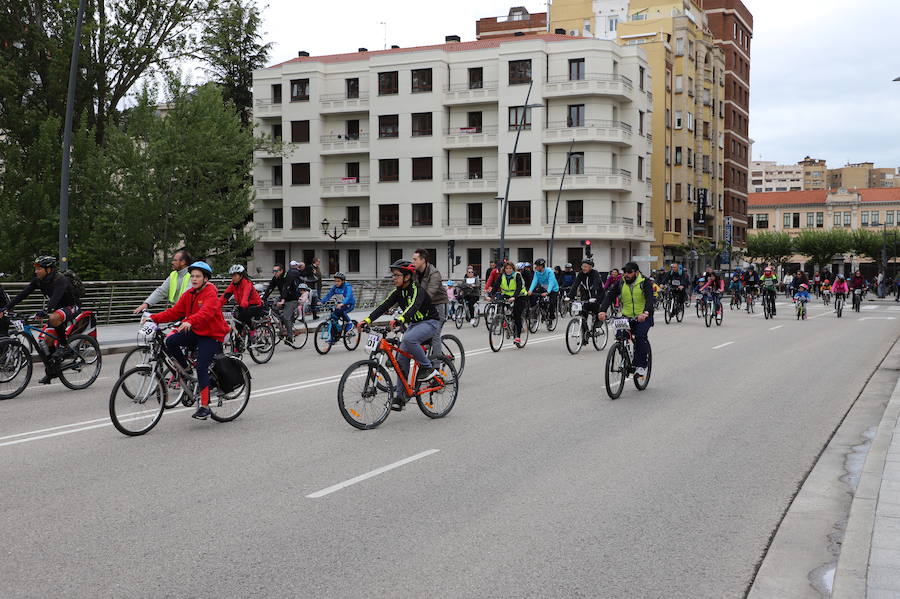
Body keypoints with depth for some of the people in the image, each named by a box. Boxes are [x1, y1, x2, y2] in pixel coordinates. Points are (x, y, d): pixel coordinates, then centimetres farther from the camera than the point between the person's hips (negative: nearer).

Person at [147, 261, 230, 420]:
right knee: (170, 341, -18)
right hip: (195, 333, 7)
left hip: (211, 336, -7)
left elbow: (207, 312, -34)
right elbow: (174, 312, 3)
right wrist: (153, 318, -10)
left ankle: (204, 407, -8)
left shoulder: (211, 294, -15)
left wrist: (190, 321, -52)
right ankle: (187, 370, 4)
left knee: (201, 368, -16)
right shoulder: (189, 295, 8)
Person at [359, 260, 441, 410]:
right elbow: (383, 306, -5)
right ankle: (400, 396, 1)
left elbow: (413, 306, -39)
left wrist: (399, 320, -56)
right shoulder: (398, 292, 3)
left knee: (409, 339, -35)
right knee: (402, 357, -4)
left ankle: (428, 368, -15)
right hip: (414, 324, 8)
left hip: (429, 323, -8)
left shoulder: (417, 289, -21)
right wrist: (367, 320, -19)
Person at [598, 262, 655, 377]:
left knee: (640, 336, -26)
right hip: (627, 317, 4)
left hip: (644, 317, -4)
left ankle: (641, 366, -18)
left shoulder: (644, 283, -10)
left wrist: (645, 312, -43)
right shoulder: (621, 283, 2)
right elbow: (609, 296, -6)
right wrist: (603, 310, -25)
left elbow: (650, 299, -24)